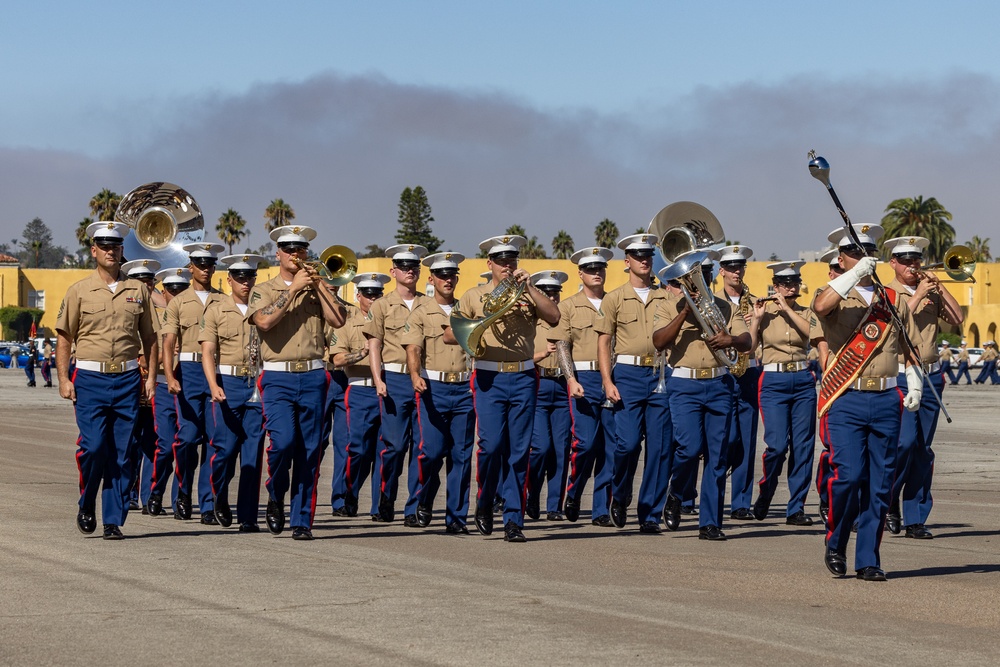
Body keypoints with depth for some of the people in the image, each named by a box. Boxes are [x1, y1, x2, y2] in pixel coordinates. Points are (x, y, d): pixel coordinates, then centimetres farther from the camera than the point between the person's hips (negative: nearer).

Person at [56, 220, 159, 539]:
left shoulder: (138, 290, 9)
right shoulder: (79, 291, 4)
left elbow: (149, 336, 13)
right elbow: (64, 338, 4)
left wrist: (151, 376, 5)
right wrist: (64, 379, -5)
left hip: (127, 380, 2)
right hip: (90, 379, -2)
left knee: (122, 453, 1)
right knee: (93, 446, -13)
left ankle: (113, 521, 7)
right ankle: (86, 506, 11)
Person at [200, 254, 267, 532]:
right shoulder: (216, 311, 5)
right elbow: (207, 352, -1)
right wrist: (214, 386, -15)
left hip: (258, 385, 2)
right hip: (228, 384, -2)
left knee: (253, 451, -2)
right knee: (226, 447, -5)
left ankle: (248, 517, 3)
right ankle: (219, 497, 23)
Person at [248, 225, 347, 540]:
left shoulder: (316, 288, 15)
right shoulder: (264, 290, 9)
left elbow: (337, 320, -2)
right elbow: (264, 321, -12)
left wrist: (318, 285, -4)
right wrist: (293, 289, -10)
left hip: (312, 377, 2)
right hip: (278, 378, -2)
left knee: (310, 449, 0)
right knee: (283, 440, -19)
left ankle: (302, 521, 6)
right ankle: (275, 498, 7)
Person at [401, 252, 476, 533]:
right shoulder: (421, 313, 5)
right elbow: (413, 349, -6)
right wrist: (415, 376, -26)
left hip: (464, 389, 2)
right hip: (433, 388, -2)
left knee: (461, 455, 0)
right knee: (431, 450, -11)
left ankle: (456, 518, 5)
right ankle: (424, 500, 16)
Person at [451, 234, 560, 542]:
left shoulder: (528, 295, 13)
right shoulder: (474, 296, 11)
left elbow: (554, 318, -5)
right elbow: (448, 335, 10)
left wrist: (528, 287, -10)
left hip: (523, 378, 1)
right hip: (489, 378, -1)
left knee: (519, 450, -2)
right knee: (491, 443, -14)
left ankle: (514, 520, 2)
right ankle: (484, 503, 11)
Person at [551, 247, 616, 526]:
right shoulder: (569, 306, 7)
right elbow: (562, 345, 2)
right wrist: (571, 379, -11)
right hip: (584, 378, -2)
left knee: (610, 446, 0)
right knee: (585, 442, -12)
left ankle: (601, 510, 5)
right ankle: (572, 493, 12)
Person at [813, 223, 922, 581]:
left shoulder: (893, 299, 14)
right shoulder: (837, 296, 3)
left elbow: (909, 347, 21)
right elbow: (820, 306, -22)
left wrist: (915, 384, 7)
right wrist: (856, 273, -21)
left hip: (886, 401, 4)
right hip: (845, 401, -3)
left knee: (880, 484, 2)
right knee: (849, 474, -15)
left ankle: (868, 560, 10)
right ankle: (835, 545, 7)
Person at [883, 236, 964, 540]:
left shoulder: (932, 293, 14)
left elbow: (958, 319, 4)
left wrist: (939, 287, -3)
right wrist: (919, 294, -13)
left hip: (930, 377, 5)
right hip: (899, 377, -5)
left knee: (923, 449, 4)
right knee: (905, 442, -17)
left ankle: (915, 519, 8)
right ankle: (889, 502, 4)